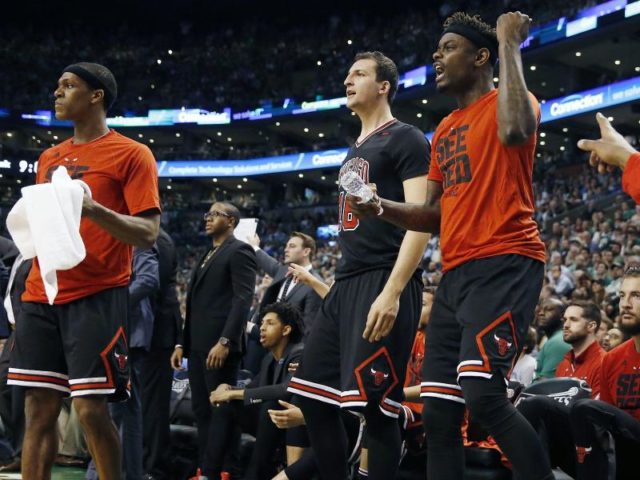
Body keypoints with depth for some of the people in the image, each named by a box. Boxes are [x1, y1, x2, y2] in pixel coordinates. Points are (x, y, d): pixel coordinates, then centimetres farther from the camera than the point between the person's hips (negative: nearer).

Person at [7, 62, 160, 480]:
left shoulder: (131, 155, -2)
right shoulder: (49, 158, 18)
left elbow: (148, 234, -9)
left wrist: (94, 210, -24)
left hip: (97, 298, -6)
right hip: (41, 296, 6)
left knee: (91, 407, -7)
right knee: (39, 409, 5)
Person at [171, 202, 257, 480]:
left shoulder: (239, 251, -3)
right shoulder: (206, 257, 23)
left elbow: (243, 299, -14)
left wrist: (225, 341, -22)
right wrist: (182, 343, 15)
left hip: (219, 345, -9)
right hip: (198, 345, 9)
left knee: (221, 410, -6)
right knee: (201, 410, 7)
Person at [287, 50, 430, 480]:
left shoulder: (406, 140, -4)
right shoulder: (355, 151, 23)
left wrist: (392, 291, -24)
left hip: (384, 283, -9)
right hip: (346, 283, 10)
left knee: (376, 403, -11)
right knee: (313, 393, 7)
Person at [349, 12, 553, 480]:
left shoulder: (507, 103, -1)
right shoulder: (444, 131, 23)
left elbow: (514, 131, -27)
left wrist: (510, 44, -16)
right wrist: (381, 208, 7)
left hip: (504, 265, -9)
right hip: (455, 274, 9)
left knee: (484, 396, -25)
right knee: (438, 413, 4)